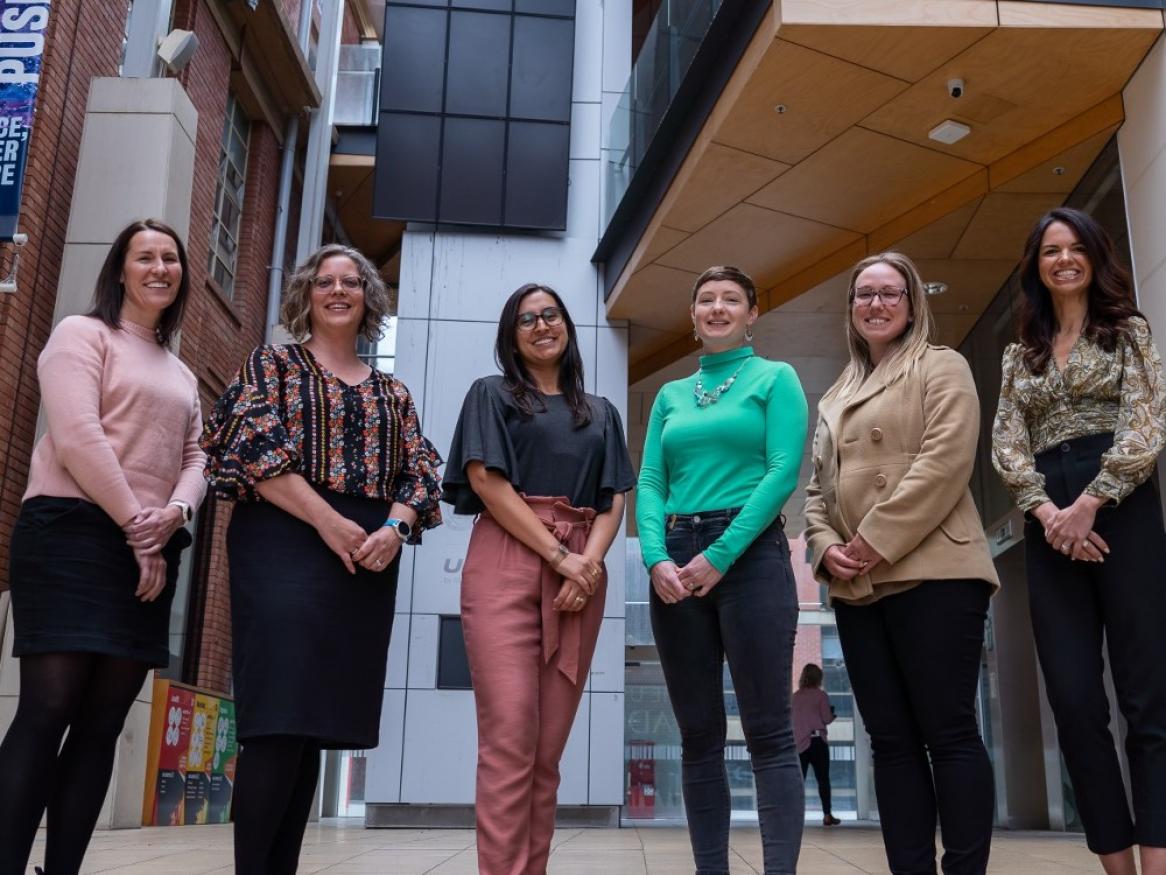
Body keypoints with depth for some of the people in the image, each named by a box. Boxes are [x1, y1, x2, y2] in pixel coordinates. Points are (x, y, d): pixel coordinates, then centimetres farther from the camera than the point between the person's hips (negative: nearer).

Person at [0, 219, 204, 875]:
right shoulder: (83, 334, 3)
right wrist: (136, 528, -12)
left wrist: (174, 514, -8)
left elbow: (195, 457, 15)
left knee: (104, 723, 3)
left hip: (151, 551, 7)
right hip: (74, 534, -6)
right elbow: (76, 438, -10)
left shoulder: (182, 374, 24)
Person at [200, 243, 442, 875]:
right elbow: (257, 448, -5)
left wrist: (396, 527, -10)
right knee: (279, 718, -13)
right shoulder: (274, 364, 10)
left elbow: (419, 473, 12)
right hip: (286, 544, -4)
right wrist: (329, 522, -15)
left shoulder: (392, 392, 21)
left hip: (369, 559, 4)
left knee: (316, 720, 5)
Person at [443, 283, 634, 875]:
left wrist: (590, 561, -9)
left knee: (548, 747, 1)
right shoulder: (492, 394, 12)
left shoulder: (601, 414, 22)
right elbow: (486, 480, -2)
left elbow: (613, 501, 13)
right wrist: (559, 555, -11)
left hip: (581, 572, 4)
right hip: (507, 564, -3)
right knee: (509, 736, -14)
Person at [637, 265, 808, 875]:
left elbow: (783, 471, -6)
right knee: (698, 735, 6)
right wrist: (657, 558, -9)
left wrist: (719, 556, -14)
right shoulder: (670, 396, 18)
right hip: (675, 561, 5)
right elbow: (649, 483, 9)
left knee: (768, 733, -7)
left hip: (751, 554, -4)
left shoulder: (775, 378, 6)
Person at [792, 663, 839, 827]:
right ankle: (827, 815, 4)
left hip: (798, 742, 3)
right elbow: (827, 719, -3)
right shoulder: (821, 695, -2)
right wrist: (833, 714, 18)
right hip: (816, 740, -3)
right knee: (823, 779, 3)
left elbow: (791, 719, 13)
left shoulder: (795, 696, 9)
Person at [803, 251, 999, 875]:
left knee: (947, 731, -6)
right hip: (856, 588, 6)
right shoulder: (834, 398, 24)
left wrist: (877, 541, -15)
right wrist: (826, 547, -1)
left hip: (931, 573, -6)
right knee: (891, 739, 5)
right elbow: (817, 487, 20)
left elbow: (944, 462, -9)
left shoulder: (940, 368, 6)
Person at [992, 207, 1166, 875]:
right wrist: (1046, 510, -11)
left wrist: (1089, 505, -15)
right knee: (1074, 699, -1)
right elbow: (1007, 444, 7)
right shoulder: (1020, 356, 18)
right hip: (1049, 522, 4)